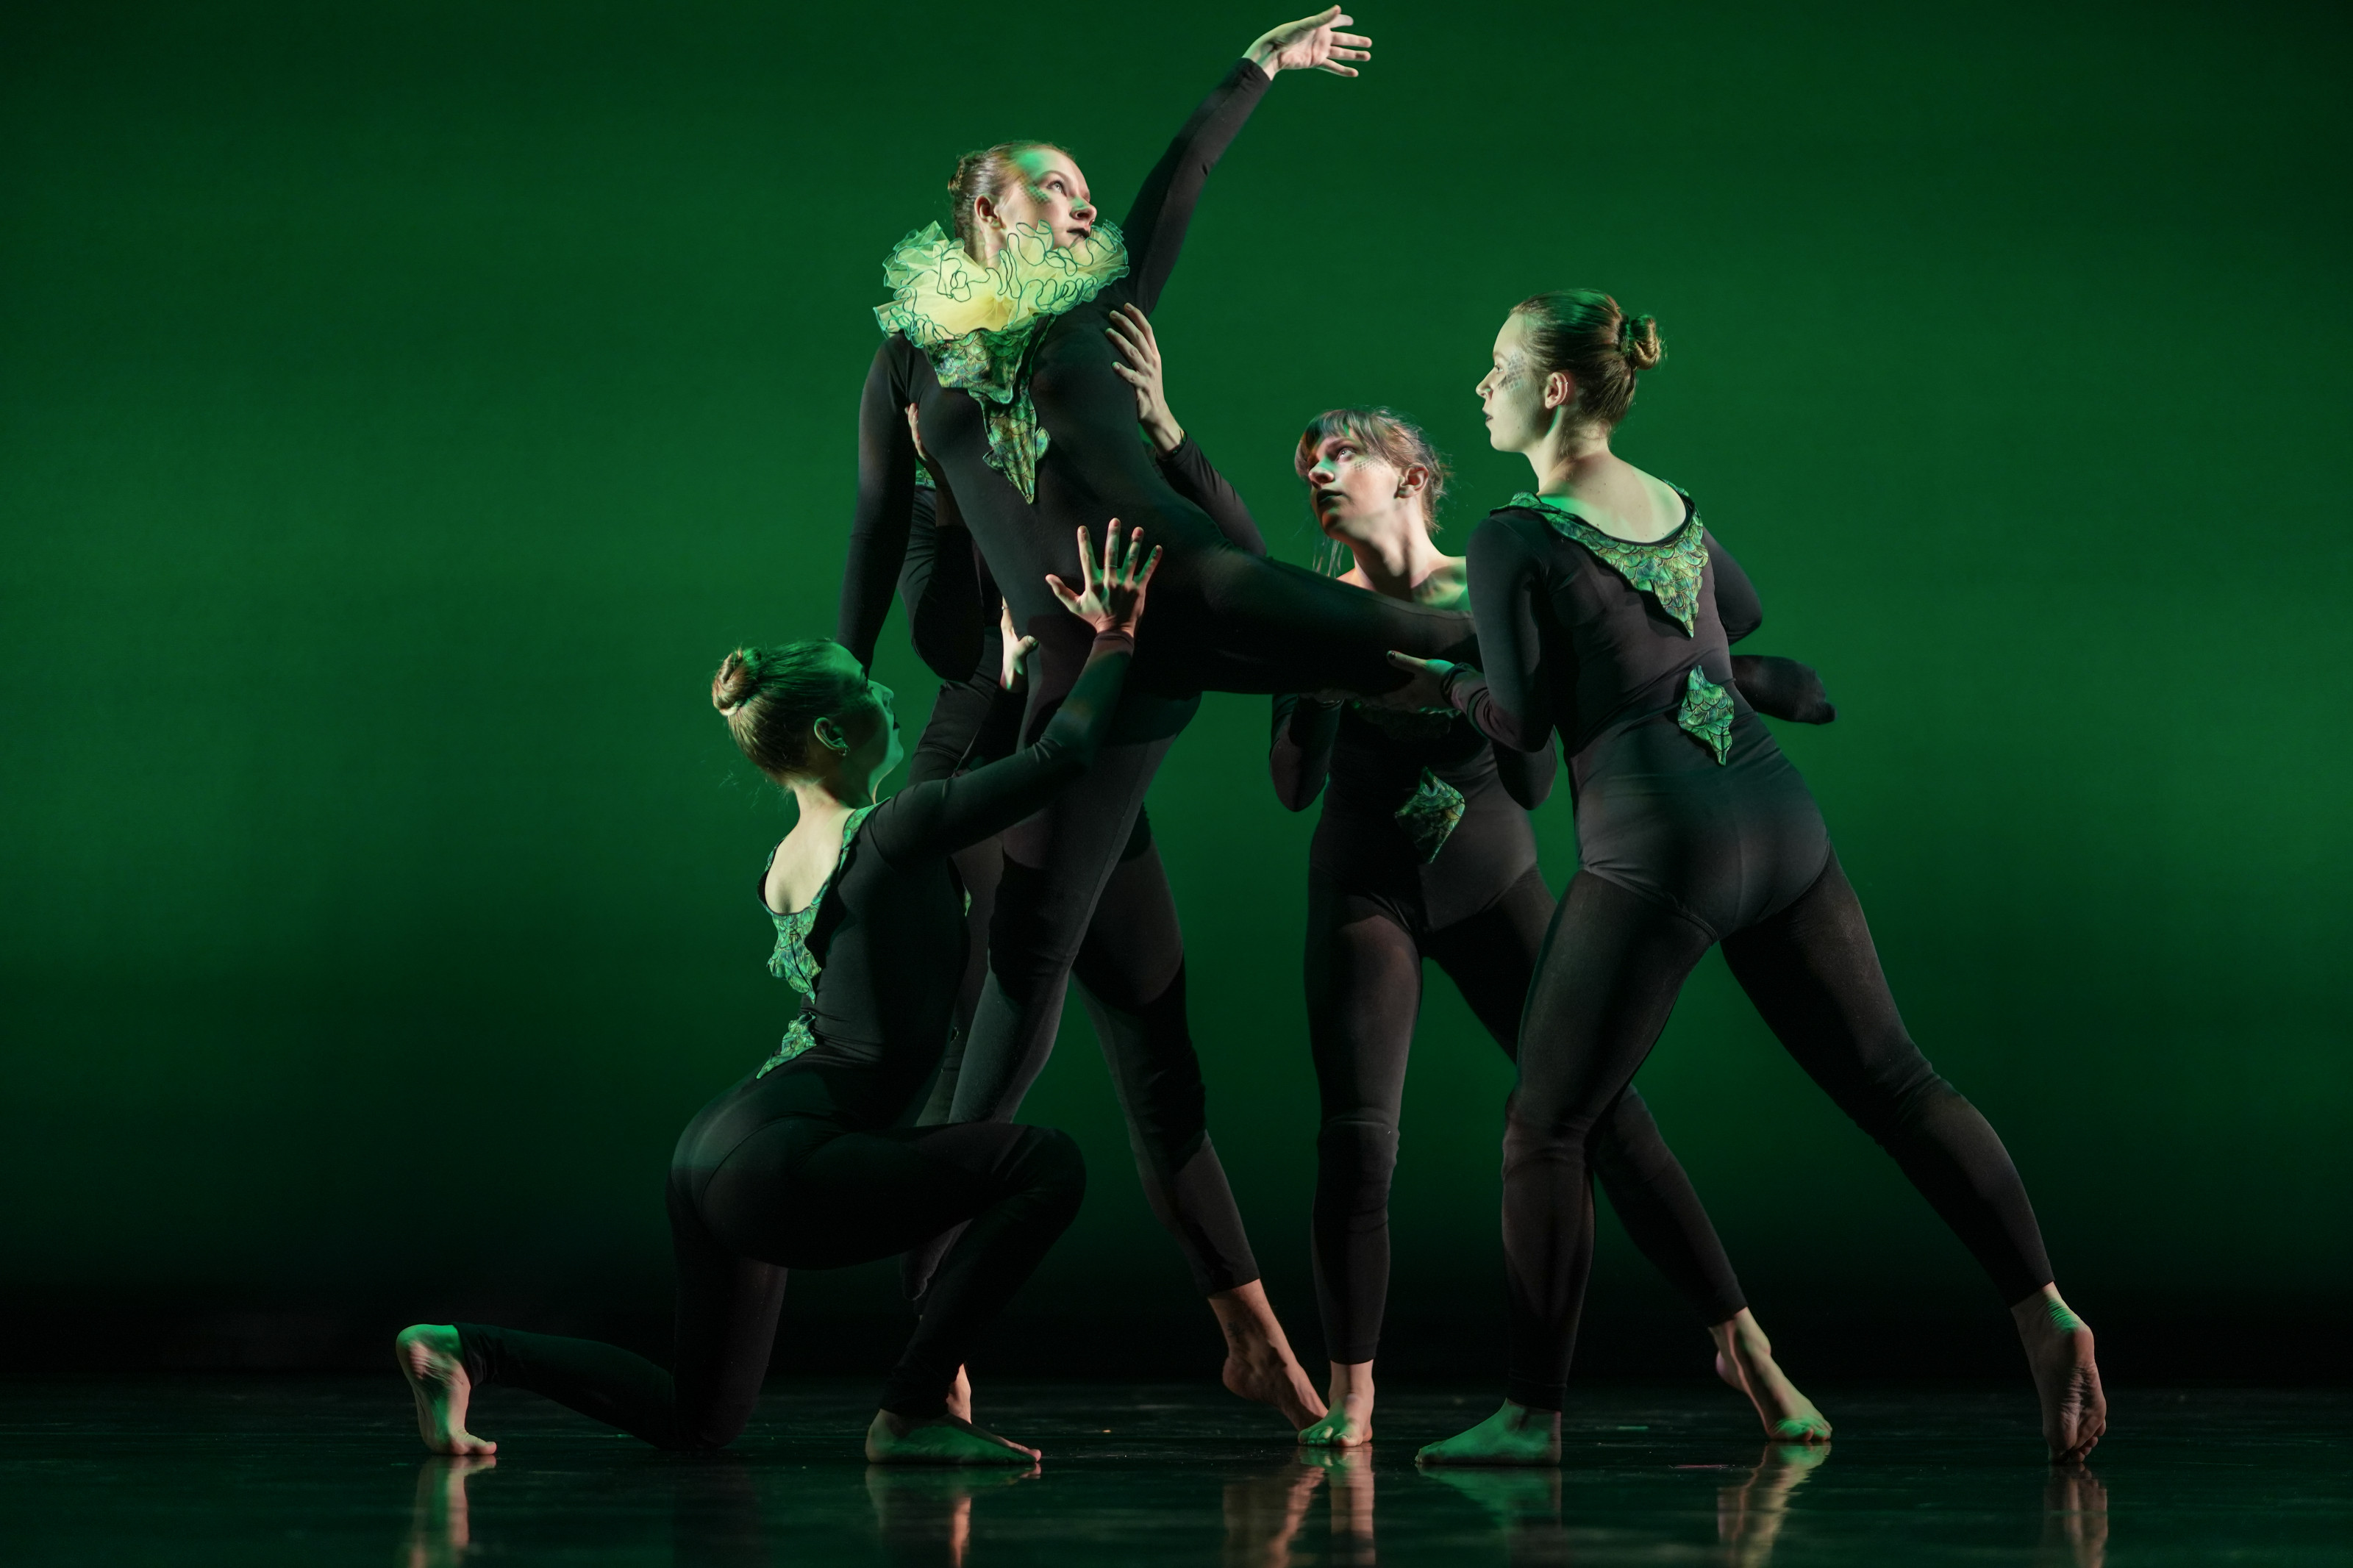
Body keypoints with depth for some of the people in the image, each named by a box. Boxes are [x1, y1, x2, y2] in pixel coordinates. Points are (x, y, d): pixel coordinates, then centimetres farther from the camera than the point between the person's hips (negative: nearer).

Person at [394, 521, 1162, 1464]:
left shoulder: (784, 864, 15)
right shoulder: (889, 835, -12)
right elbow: (1062, 753, -14)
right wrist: (1114, 639, 2)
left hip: (719, 1148, 10)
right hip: (777, 1161, -10)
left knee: (696, 1420, 24)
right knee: (1046, 1164, -12)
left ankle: (469, 1349, 11)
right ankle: (914, 1412, -10)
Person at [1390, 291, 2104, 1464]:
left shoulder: (1515, 540, -6)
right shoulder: (1673, 507, 15)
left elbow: (1521, 720, -5)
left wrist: (1427, 680, 12)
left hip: (1655, 849, -7)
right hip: (1779, 821, 7)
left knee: (1547, 1126, 3)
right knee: (1892, 1079, 10)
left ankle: (1532, 1414, 5)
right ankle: (2043, 1311, 4)